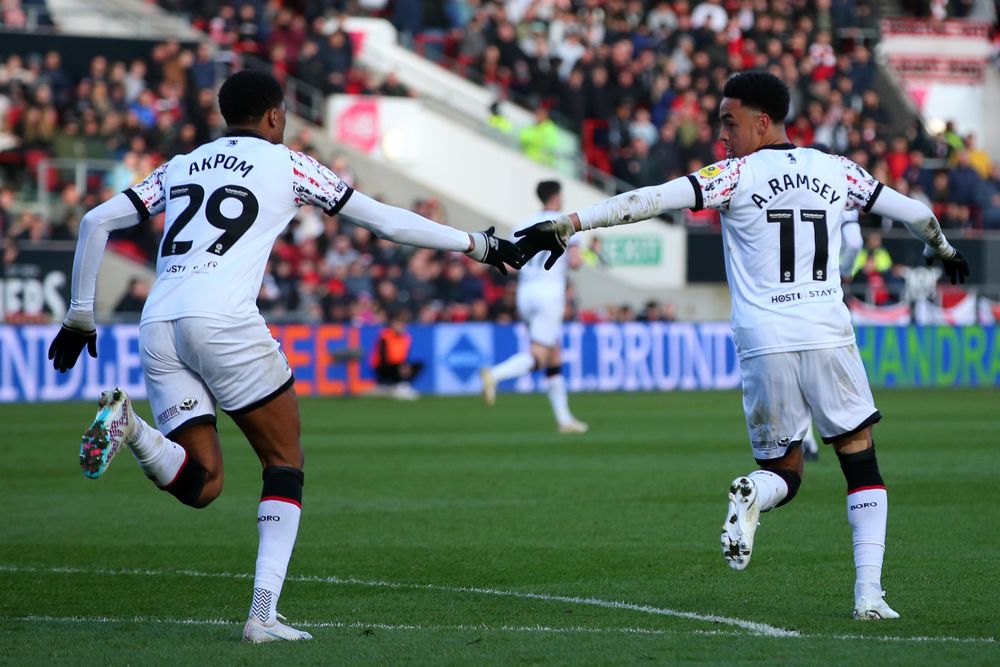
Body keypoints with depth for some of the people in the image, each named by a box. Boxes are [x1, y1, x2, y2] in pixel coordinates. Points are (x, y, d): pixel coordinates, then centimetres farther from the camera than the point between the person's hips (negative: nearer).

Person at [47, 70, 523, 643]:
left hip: (157, 328, 5)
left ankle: (129, 424, -23)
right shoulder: (287, 165, 13)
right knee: (286, 462, 10)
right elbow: (389, 222, 15)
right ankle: (264, 613, -2)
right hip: (222, 321, -5)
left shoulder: (182, 167, 25)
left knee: (200, 485, 7)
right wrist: (481, 246, 24)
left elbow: (96, 222, 19)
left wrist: (80, 316, 26)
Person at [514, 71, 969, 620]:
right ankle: (868, 592, 0)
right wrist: (942, 249, 44)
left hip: (765, 347, -1)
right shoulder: (835, 171, 10)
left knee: (783, 473, 14)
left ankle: (753, 494, -22)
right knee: (861, 464, 14)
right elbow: (911, 210, 23)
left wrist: (567, 225, -13)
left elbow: (653, 200, -12)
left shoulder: (738, 175, -1)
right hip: (829, 339, 1)